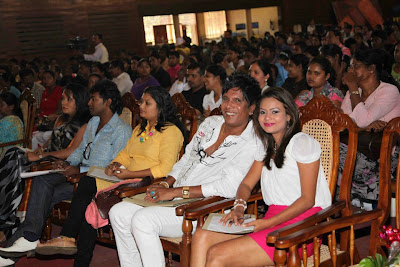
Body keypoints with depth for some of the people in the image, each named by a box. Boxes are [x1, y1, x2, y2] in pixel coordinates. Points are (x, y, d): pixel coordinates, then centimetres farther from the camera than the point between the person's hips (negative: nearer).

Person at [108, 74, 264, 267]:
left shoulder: (252, 145, -11)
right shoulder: (211, 123, 13)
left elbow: (229, 187, -21)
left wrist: (175, 192, -20)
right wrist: (165, 184, 2)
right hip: (176, 198, 8)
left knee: (142, 220, -27)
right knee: (118, 213, -4)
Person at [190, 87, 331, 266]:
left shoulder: (302, 143, -5)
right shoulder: (267, 146, 20)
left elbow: (307, 199, -10)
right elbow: (247, 184, 16)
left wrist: (269, 223, -18)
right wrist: (239, 206, -7)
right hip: (272, 222, 8)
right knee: (201, 236, -12)